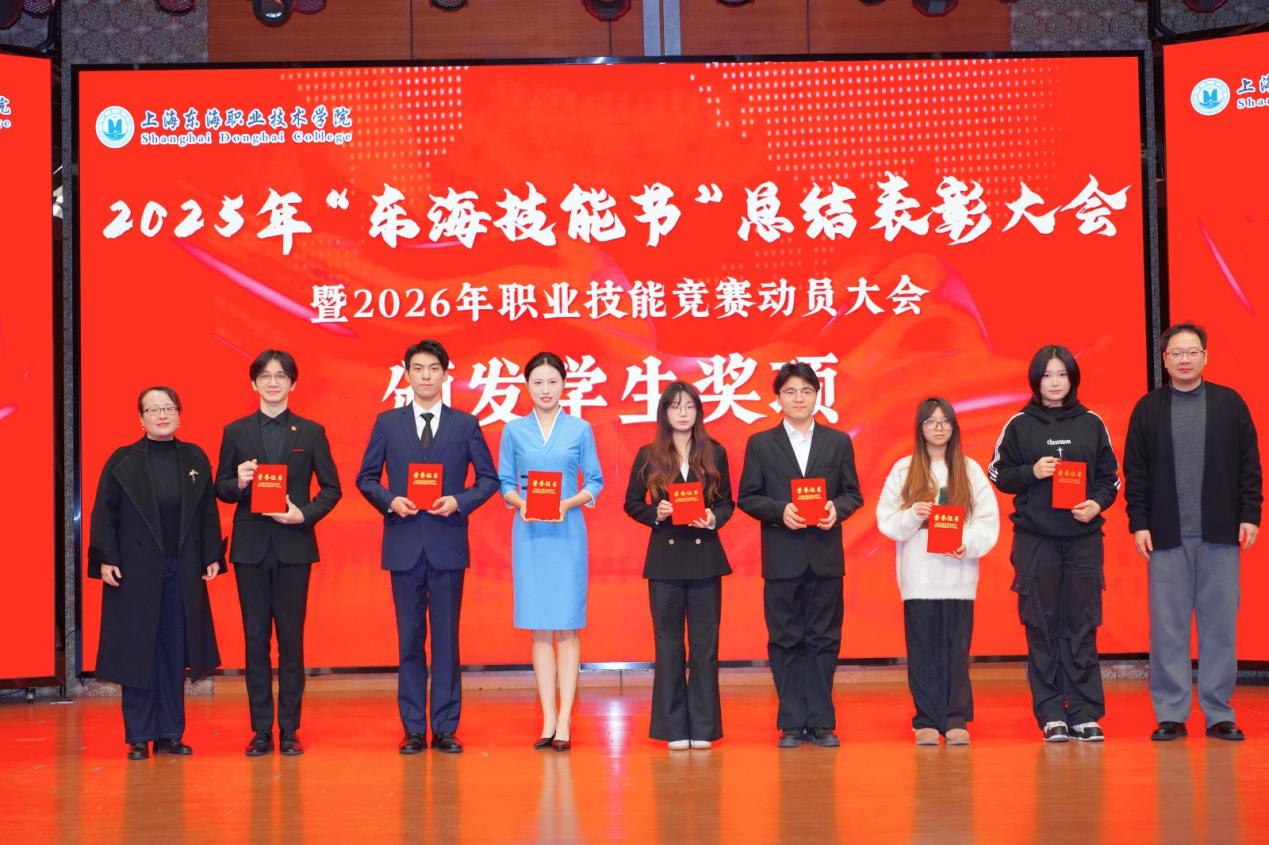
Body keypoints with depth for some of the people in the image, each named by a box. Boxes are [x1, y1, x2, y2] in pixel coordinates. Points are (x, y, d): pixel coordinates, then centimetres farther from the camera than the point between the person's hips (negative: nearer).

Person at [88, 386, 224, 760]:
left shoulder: (196, 459, 8)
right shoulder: (122, 461, 1)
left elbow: (208, 512, 8)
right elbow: (104, 514, -1)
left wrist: (212, 556, 2)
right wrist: (105, 559, -9)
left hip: (183, 572, 2)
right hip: (136, 571, -2)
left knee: (175, 653, 5)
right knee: (137, 653, 1)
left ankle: (170, 734, 12)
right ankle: (139, 738, 7)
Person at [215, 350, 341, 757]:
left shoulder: (311, 432, 5)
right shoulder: (235, 432, 7)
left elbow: (331, 488, 5)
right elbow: (220, 489, 7)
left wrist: (304, 514, -11)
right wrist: (238, 483, -14)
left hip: (294, 545, -1)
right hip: (250, 546, 1)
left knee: (291, 637, 2)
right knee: (255, 638, 4)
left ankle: (290, 729, 8)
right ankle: (261, 729, 10)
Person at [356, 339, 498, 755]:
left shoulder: (465, 424, 6)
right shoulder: (387, 423, 7)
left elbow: (488, 478, 6)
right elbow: (366, 477, 9)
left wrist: (459, 501, -10)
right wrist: (389, 500, -9)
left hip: (447, 544, -1)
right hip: (404, 544, 1)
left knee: (446, 638, 2)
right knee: (409, 639, 4)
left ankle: (445, 729, 7)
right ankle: (413, 729, 10)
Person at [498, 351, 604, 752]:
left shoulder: (580, 429, 4)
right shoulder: (514, 430, 7)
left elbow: (595, 482, 4)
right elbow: (504, 484, 8)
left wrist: (568, 503, -13)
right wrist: (520, 503, -12)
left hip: (567, 532, -1)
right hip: (529, 533, 1)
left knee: (567, 626, -2)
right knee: (539, 628, 4)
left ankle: (565, 720, 0)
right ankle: (548, 719, 8)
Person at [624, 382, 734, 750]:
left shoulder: (715, 453, 6)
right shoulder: (649, 455, 3)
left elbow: (727, 502, 9)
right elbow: (632, 502, 6)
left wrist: (714, 519, -11)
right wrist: (655, 513, -13)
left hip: (705, 556, 1)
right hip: (665, 557, -1)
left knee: (705, 643, 2)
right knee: (668, 643, 4)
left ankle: (703, 727, 9)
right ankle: (674, 728, 10)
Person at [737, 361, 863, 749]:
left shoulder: (838, 442, 9)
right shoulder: (760, 444, 6)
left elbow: (853, 493, 9)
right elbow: (747, 498, 3)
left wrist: (837, 508, -12)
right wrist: (780, 511, -13)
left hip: (826, 556, 1)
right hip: (782, 557, -1)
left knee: (823, 640, 3)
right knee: (785, 642, 2)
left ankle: (820, 722, 9)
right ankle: (791, 724, 8)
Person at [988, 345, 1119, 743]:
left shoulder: (1092, 424, 8)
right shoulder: (1019, 425, 5)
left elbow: (1110, 476, 11)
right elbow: (999, 475, 7)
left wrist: (1098, 504, -8)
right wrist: (1032, 472, -11)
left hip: (1084, 539, 1)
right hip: (1035, 540, -1)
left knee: (1082, 626, 1)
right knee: (1042, 628, 0)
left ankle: (1085, 714, 5)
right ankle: (1051, 715, 5)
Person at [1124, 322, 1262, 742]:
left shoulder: (1230, 403, 6)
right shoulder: (1148, 409, 6)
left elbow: (1249, 464, 6)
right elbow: (1135, 472, 5)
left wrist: (1250, 515, -1)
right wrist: (1138, 523, -1)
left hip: (1219, 534, 0)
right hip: (1167, 535, 0)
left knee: (1220, 623, 3)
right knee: (1167, 626, 1)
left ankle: (1219, 714, 10)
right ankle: (1171, 714, 7)